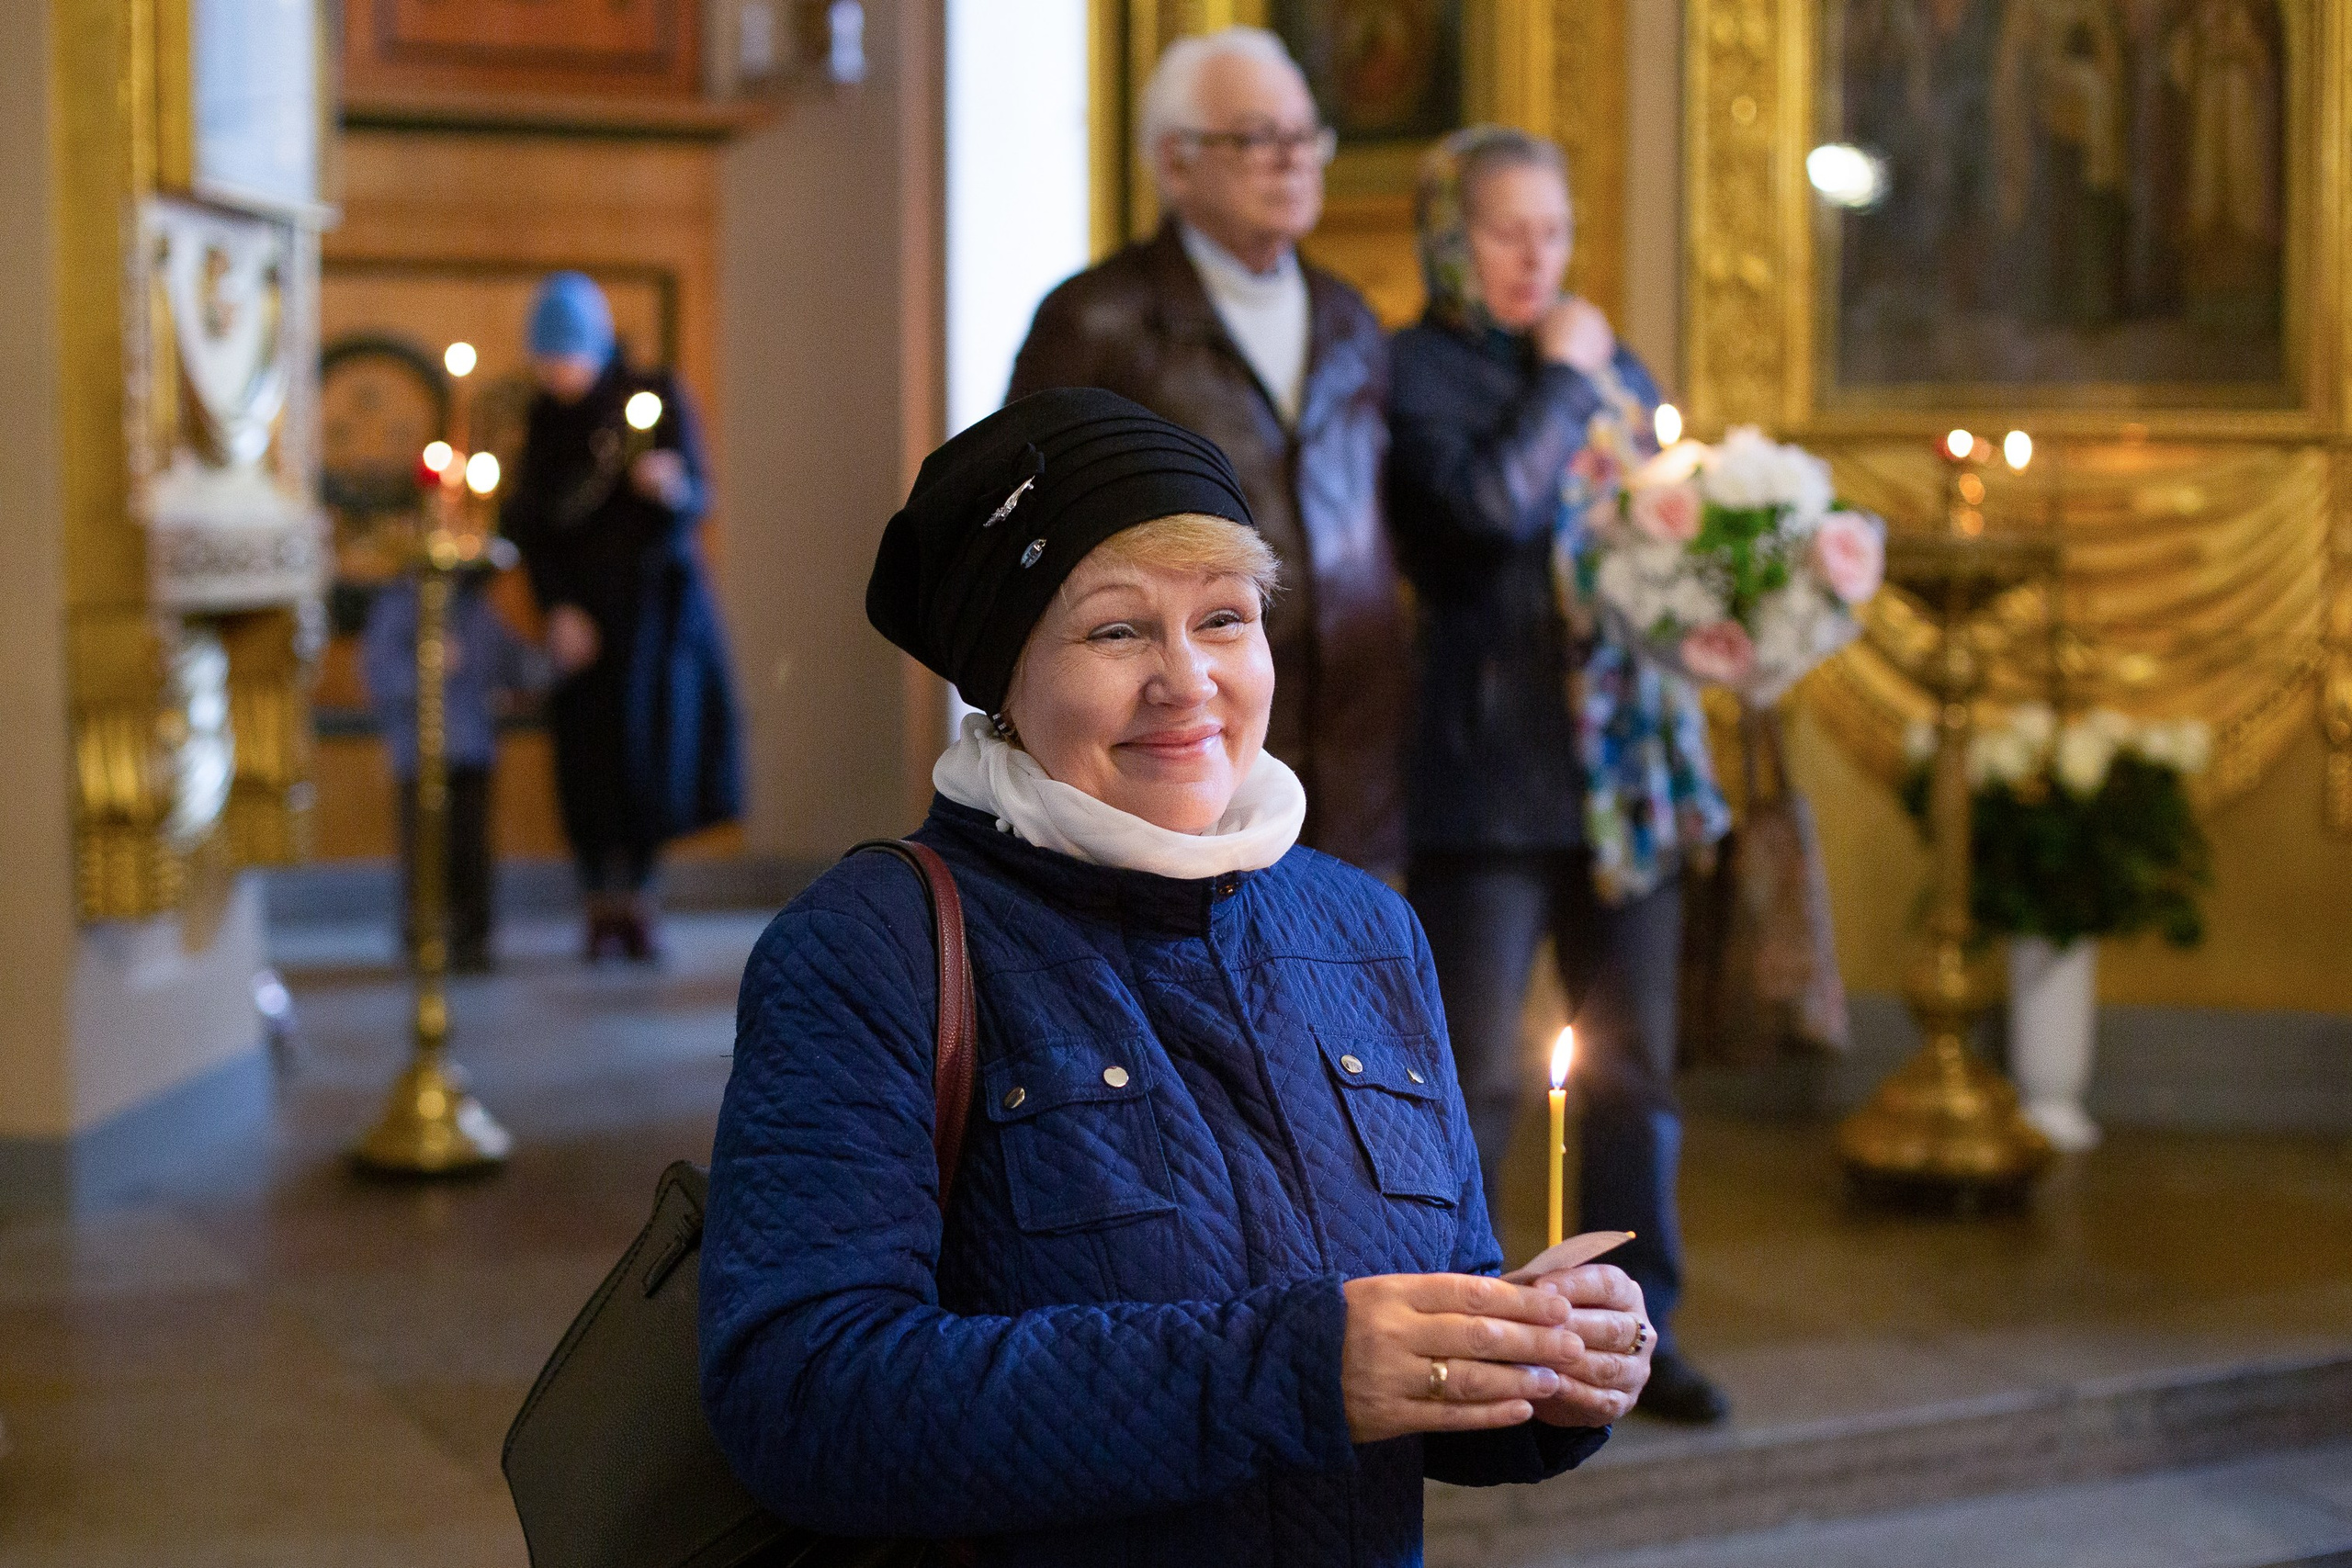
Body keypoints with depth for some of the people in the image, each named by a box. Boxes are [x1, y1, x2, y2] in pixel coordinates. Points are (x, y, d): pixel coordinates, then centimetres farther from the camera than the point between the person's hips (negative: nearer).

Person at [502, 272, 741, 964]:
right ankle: (601, 907, 4)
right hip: (581, 608, 1)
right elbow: (532, 526, 2)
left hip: (657, 600, -1)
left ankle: (637, 901, 5)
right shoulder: (545, 419, 3)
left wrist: (672, 489, -29)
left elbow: (697, 499, -5)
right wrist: (557, 610, -10)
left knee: (650, 748, -5)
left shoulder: (658, 397, -3)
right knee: (588, 759, -4)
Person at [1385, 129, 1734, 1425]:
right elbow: (1488, 503, -20)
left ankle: (1634, 1328, 20)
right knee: (1474, 1076, -1)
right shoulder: (1418, 370, -3)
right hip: (1487, 771, -6)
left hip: (1624, 766, 6)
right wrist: (1562, 378, -7)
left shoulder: (1612, 368, 17)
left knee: (1632, 1069, 10)